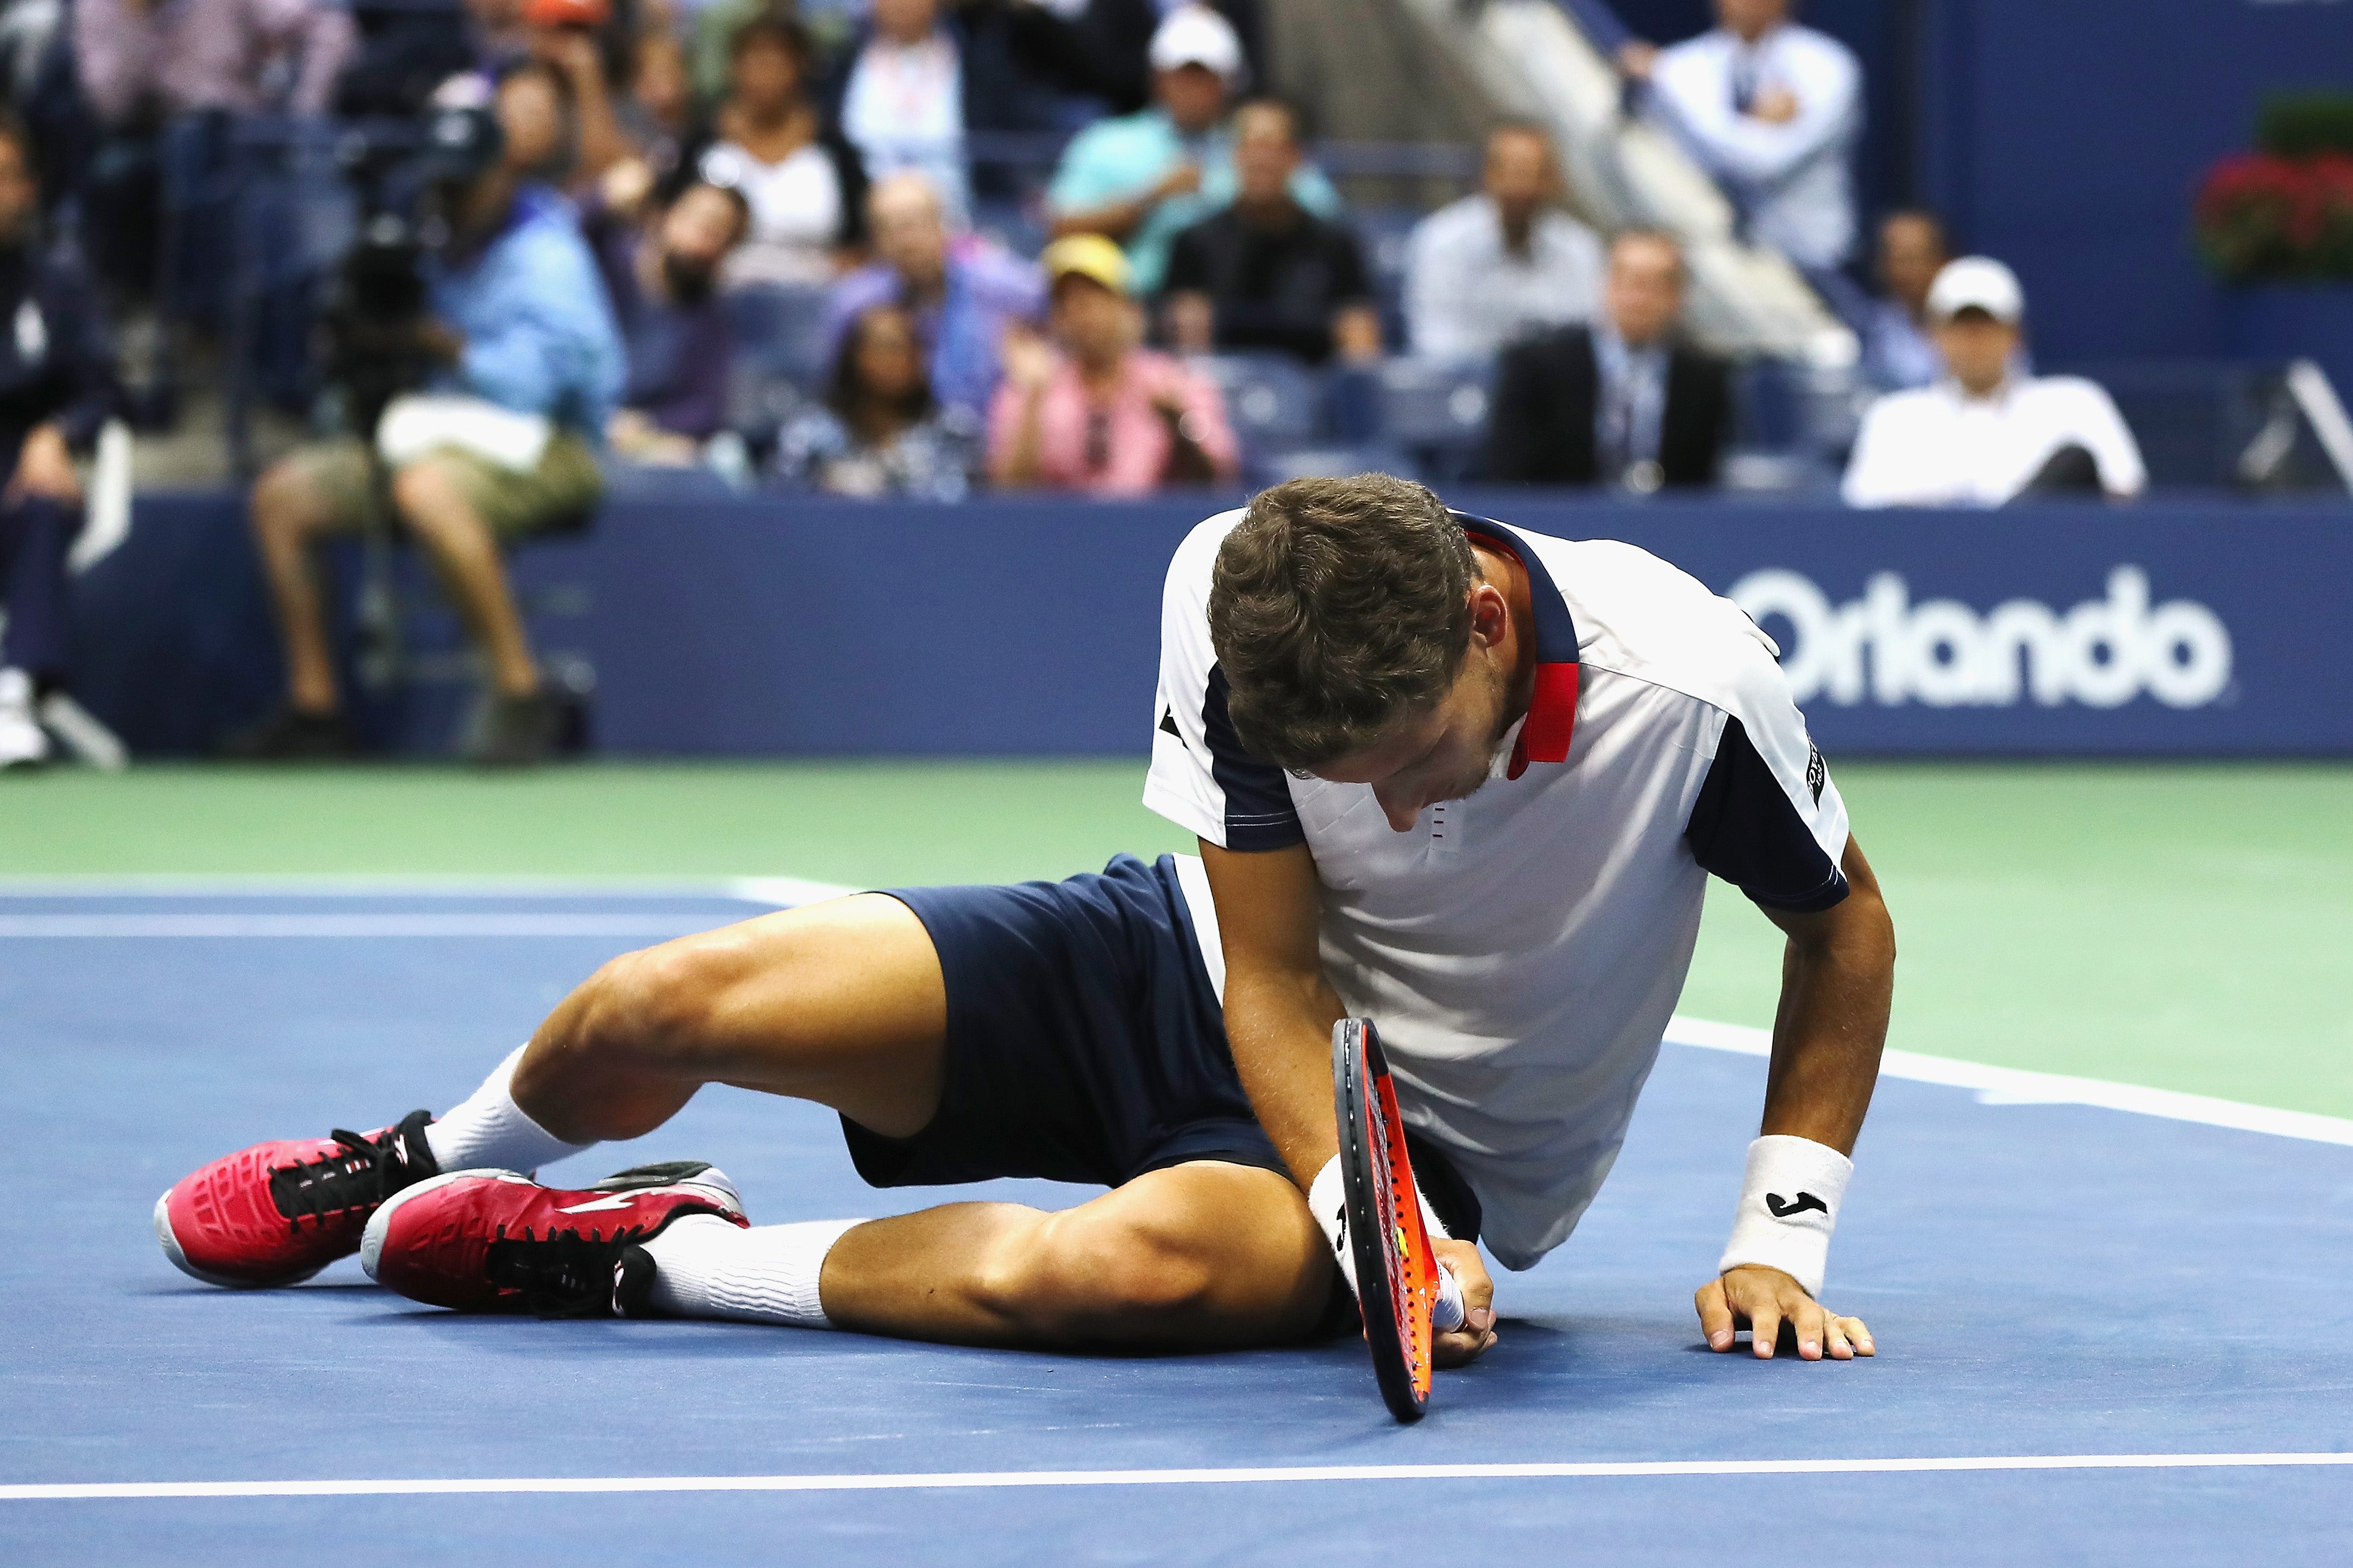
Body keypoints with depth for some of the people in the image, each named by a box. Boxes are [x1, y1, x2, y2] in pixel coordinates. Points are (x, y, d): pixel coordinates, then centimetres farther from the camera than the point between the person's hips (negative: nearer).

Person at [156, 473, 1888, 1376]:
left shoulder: (1686, 680, -31)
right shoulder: (1234, 599, -25)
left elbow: (1847, 924, -11)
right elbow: (1277, 978, -19)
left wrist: (1781, 1239, -18)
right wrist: (1369, 1218, -35)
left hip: (1443, 1135, -3)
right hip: (1199, 972, 3)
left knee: (1109, 1267, -39)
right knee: (669, 1005, -11)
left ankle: (650, 1258, -13)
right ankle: (434, 1155, 27)